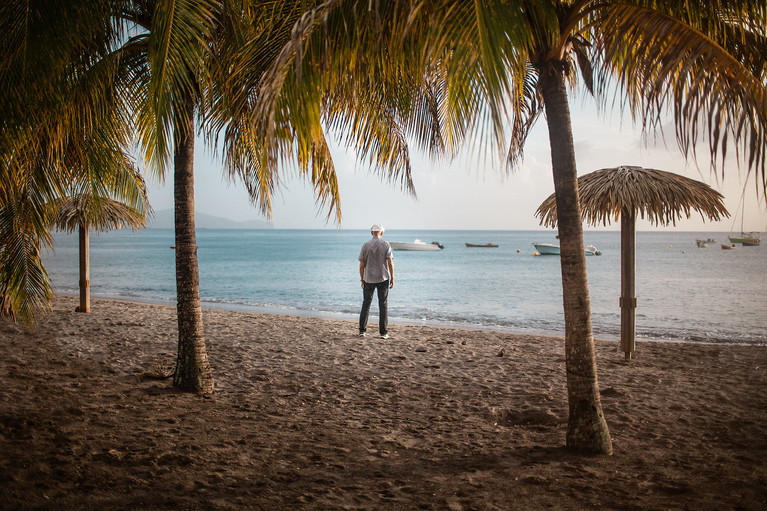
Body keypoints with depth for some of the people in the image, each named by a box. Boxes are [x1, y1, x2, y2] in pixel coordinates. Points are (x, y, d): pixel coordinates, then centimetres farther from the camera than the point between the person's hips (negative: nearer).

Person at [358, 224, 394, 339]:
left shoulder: (366, 246, -2)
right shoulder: (386, 244, -4)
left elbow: (361, 265, -1)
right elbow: (390, 262, -9)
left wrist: (362, 280, 10)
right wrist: (392, 278, -3)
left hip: (368, 279, 1)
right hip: (383, 278, -1)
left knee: (366, 304, 11)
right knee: (383, 305, 5)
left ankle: (362, 330, 13)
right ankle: (383, 332, 4)